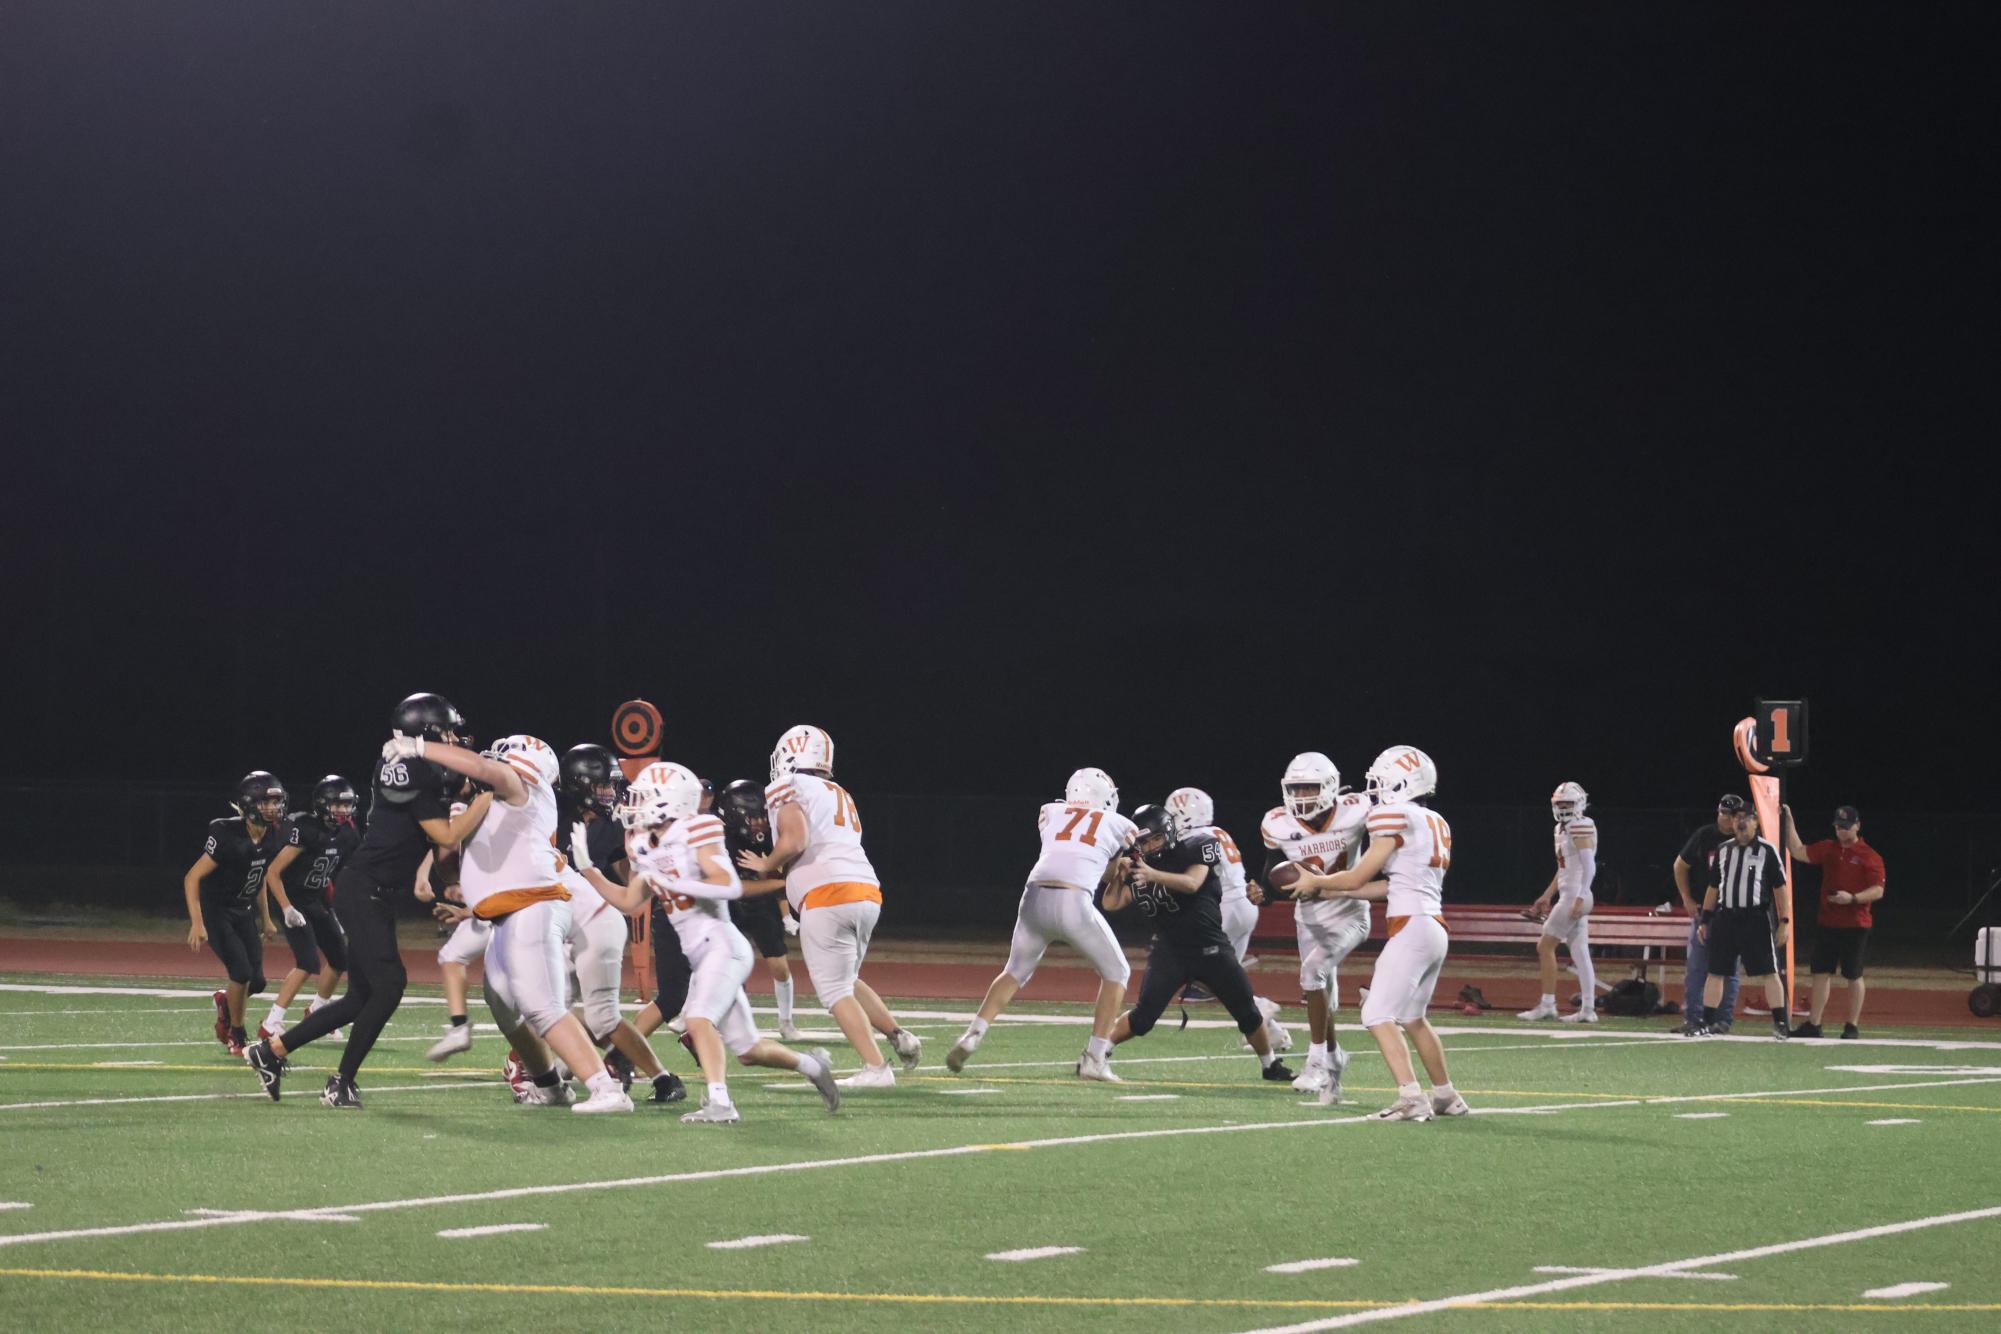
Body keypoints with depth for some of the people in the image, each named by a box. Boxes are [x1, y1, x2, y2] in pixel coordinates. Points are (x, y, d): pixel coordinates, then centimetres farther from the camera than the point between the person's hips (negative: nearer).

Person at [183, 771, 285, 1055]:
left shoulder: (272, 837, -5)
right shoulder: (228, 836, -26)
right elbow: (192, 878, -23)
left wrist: (266, 918, 19)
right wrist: (196, 923, -29)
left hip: (244, 912, 7)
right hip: (215, 911, -7)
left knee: (256, 981, 0)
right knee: (242, 971, -18)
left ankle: (225, 1001, 35)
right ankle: (236, 1037, 2)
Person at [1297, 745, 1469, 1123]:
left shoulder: (1396, 818, -10)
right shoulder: (1435, 824, 16)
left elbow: (1357, 877, -4)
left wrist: (1317, 882, 14)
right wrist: (1330, 891, 23)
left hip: (1411, 929, -9)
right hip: (1434, 929, 9)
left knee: (1379, 1017, -9)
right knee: (1413, 1017, 22)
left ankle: (1411, 1098, -19)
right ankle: (1446, 1096, 27)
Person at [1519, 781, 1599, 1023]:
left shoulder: (1581, 827, -13)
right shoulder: (1563, 829, 16)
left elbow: (1589, 867, -19)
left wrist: (1580, 898, -24)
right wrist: (1547, 896, 27)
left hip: (1575, 897, -9)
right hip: (1570, 897, 9)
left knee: (1545, 947, -5)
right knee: (1579, 952, 7)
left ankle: (1547, 1005, -3)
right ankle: (1588, 1009, 6)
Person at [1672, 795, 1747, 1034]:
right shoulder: (1704, 836, 0)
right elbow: (1680, 866, 11)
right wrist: (1687, 899, 5)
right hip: (1703, 909, 1)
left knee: (1729, 968, 3)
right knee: (1696, 966, 0)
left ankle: (1724, 1019, 8)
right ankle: (1692, 1017, 4)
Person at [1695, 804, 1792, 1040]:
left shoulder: (1767, 850, -1)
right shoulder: (1723, 850, 12)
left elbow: (1780, 888, -2)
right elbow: (1713, 888, 18)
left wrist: (1784, 921, -8)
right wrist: (1705, 921, 15)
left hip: (1757, 917, -4)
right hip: (1725, 918, 4)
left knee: (1769, 972, -5)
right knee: (1715, 972, 4)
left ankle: (1780, 1024, -2)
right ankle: (1707, 1024, 10)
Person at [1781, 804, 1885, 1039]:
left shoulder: (1870, 856, -6)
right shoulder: (1828, 849, 10)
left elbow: (1878, 891, -11)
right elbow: (1799, 851, 7)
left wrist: (1852, 898, -24)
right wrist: (1788, 823, -1)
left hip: (1855, 926, -5)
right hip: (1826, 922, 5)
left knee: (1853, 976, 2)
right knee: (1821, 973, 5)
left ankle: (1853, 1026, 11)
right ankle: (1813, 1025, 9)